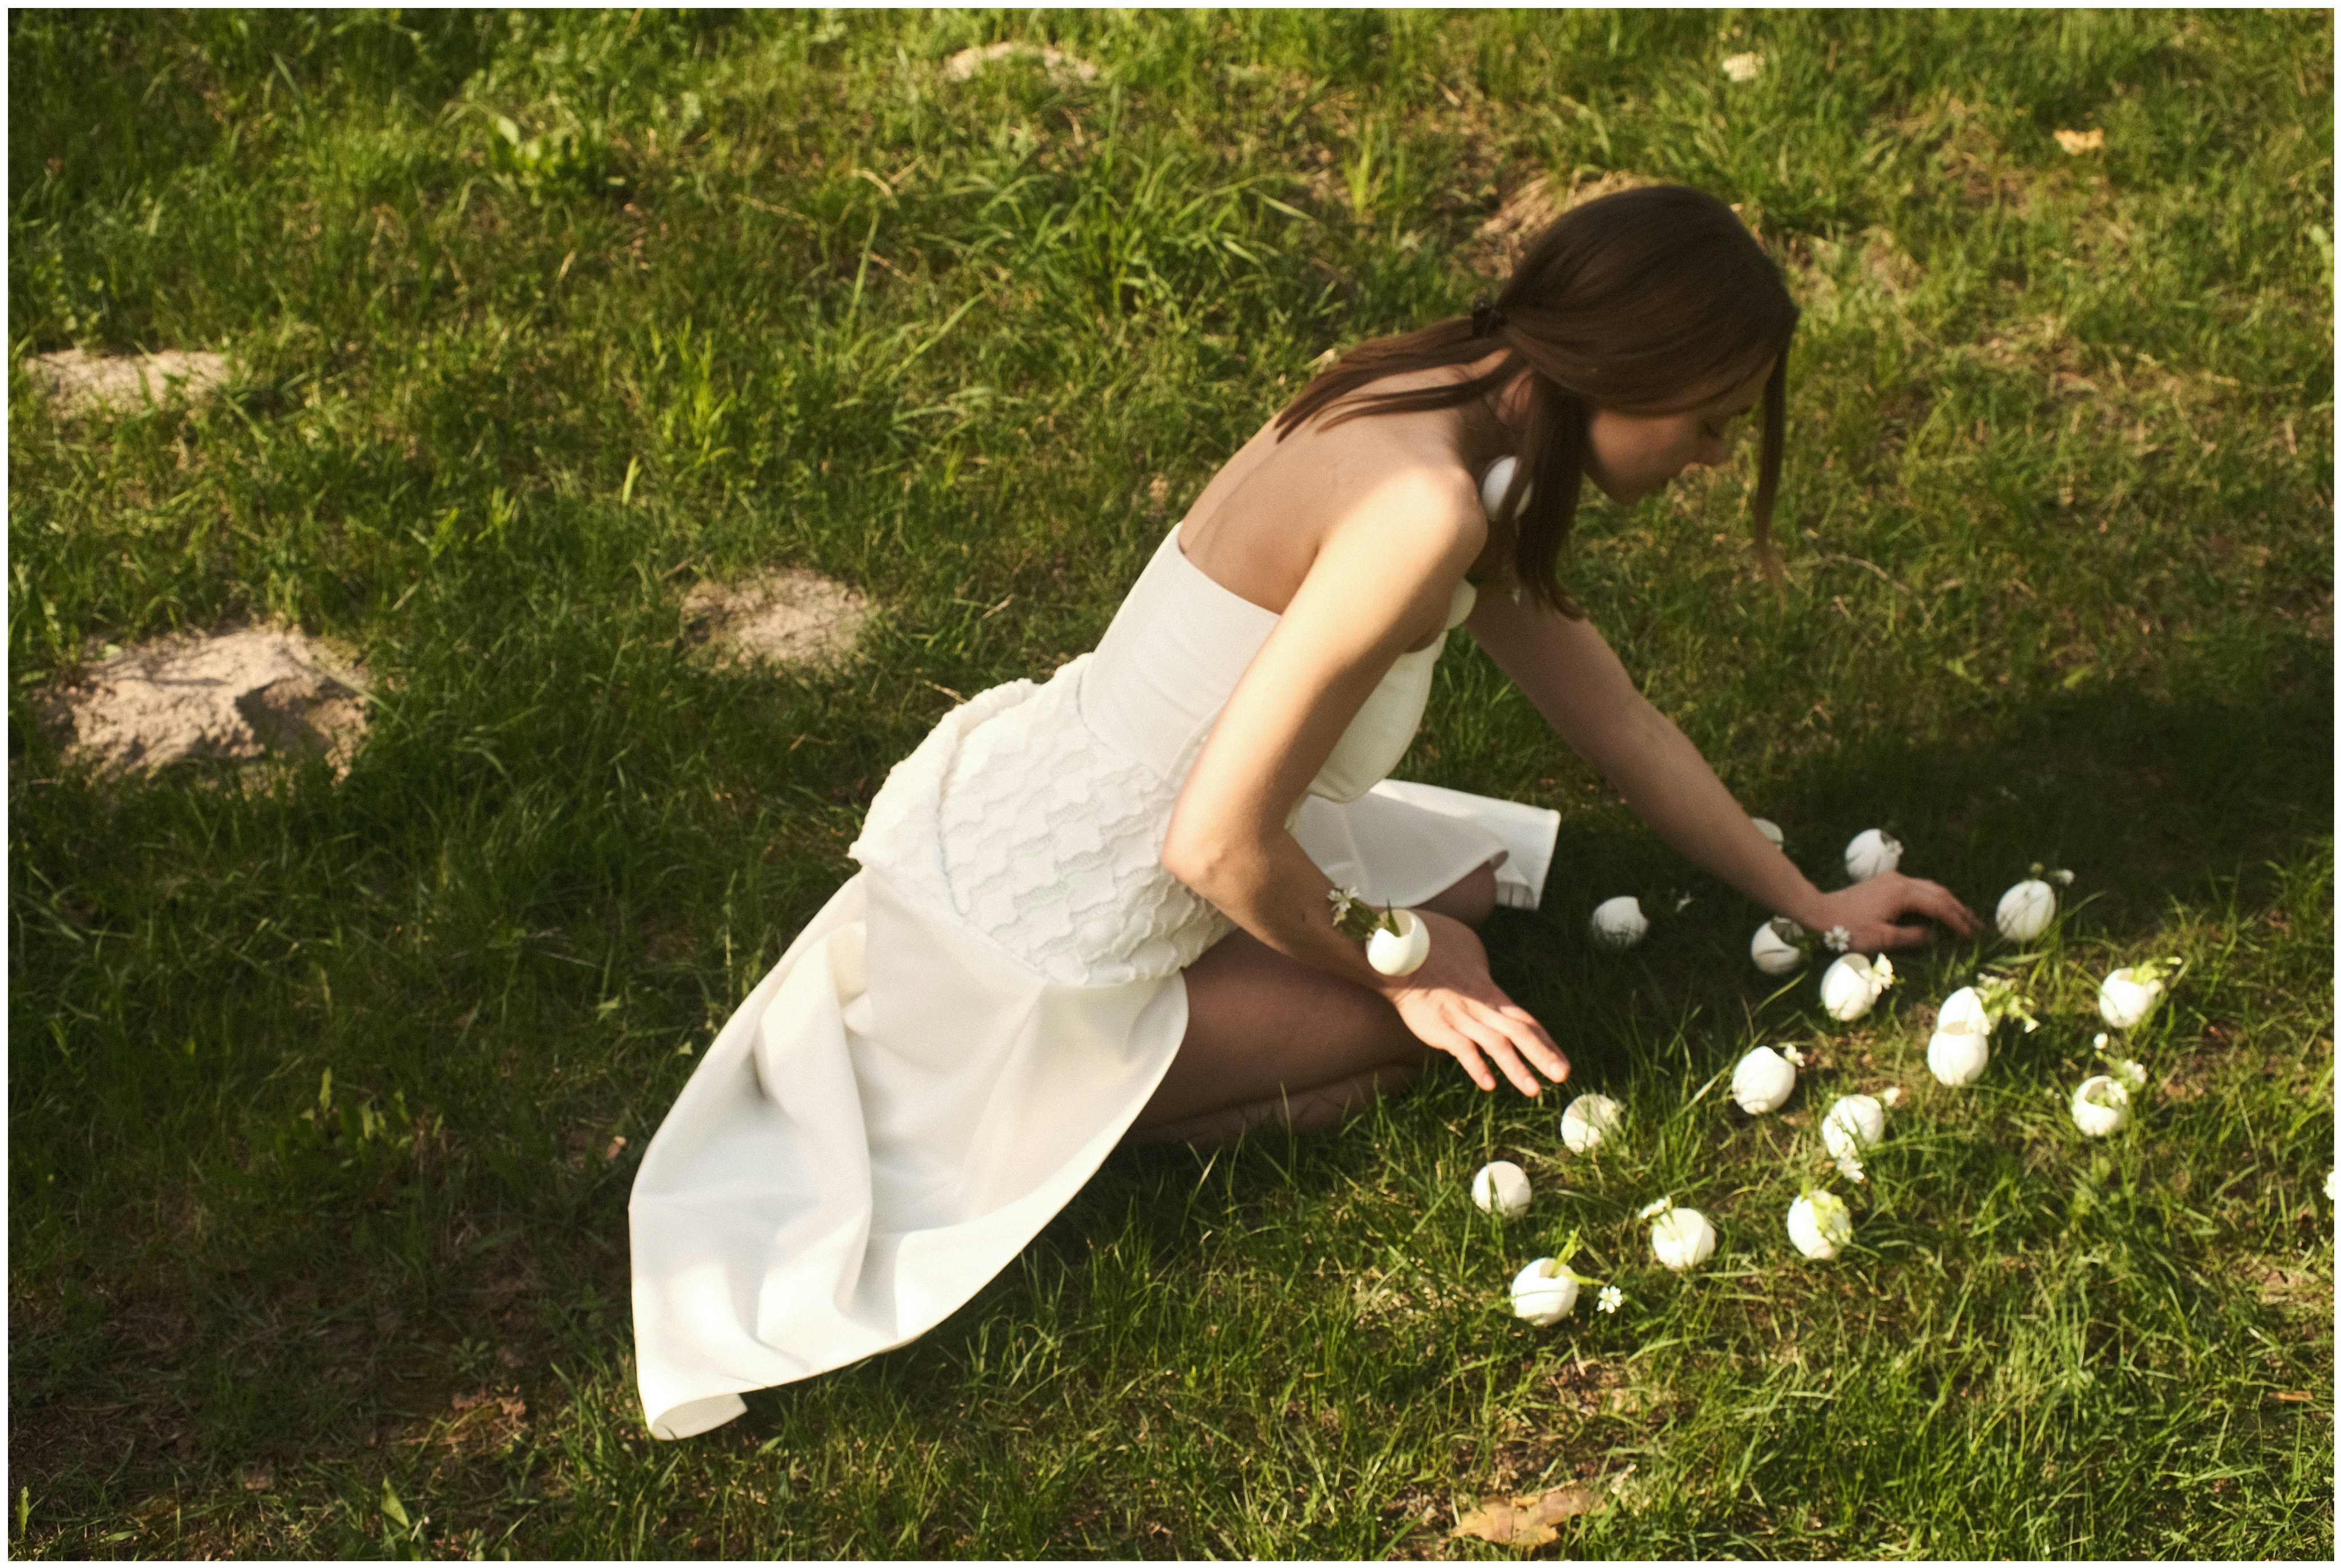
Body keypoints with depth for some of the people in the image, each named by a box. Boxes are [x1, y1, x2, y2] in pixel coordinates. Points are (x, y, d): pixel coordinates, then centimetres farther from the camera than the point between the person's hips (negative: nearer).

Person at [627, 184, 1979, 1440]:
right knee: (1433, 998, 2)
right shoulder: (1427, 506, -27)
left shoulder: (1450, 425, 4)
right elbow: (1221, 847, -26)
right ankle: (1035, 1114, 2)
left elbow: (1618, 720, 15)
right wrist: (1402, 976, -8)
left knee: (1472, 871, 19)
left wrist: (1809, 902, 21)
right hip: (1016, 956, -9)